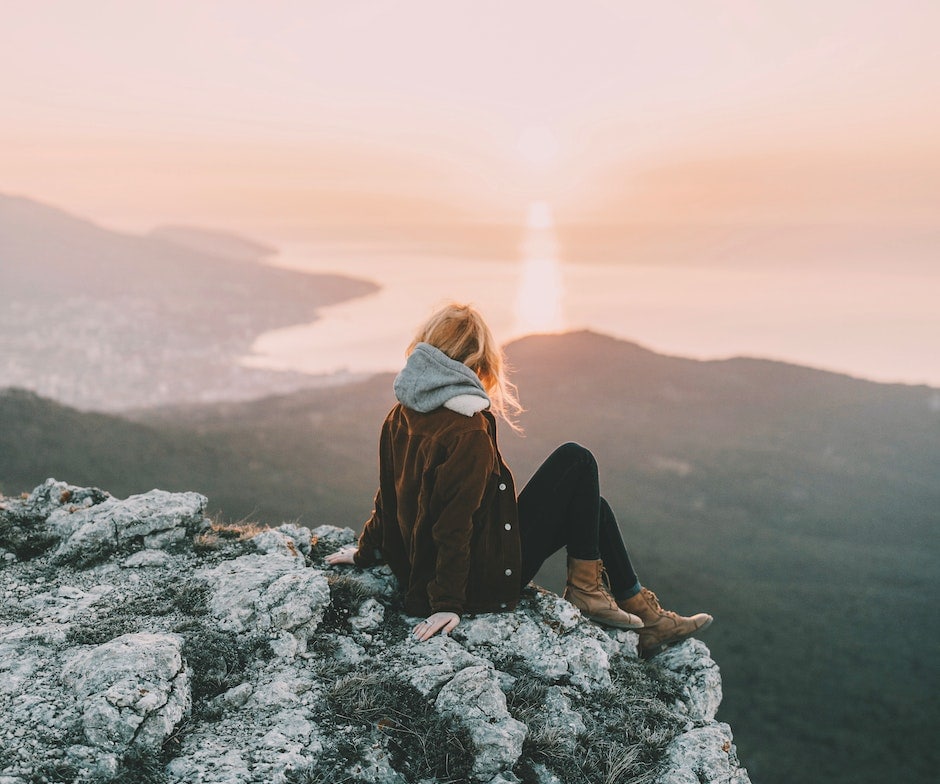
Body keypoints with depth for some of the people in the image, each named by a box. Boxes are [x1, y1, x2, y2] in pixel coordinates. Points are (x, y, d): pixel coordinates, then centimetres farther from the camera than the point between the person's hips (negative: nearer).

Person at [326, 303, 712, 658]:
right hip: (485, 579, -9)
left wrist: (366, 551, 24)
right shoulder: (468, 433, -23)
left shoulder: (400, 416, 2)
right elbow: (455, 522, -23)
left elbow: (389, 496, 10)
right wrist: (447, 604, -18)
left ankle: (645, 615, 21)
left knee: (592, 507, 16)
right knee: (577, 462, -4)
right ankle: (585, 587, 5)